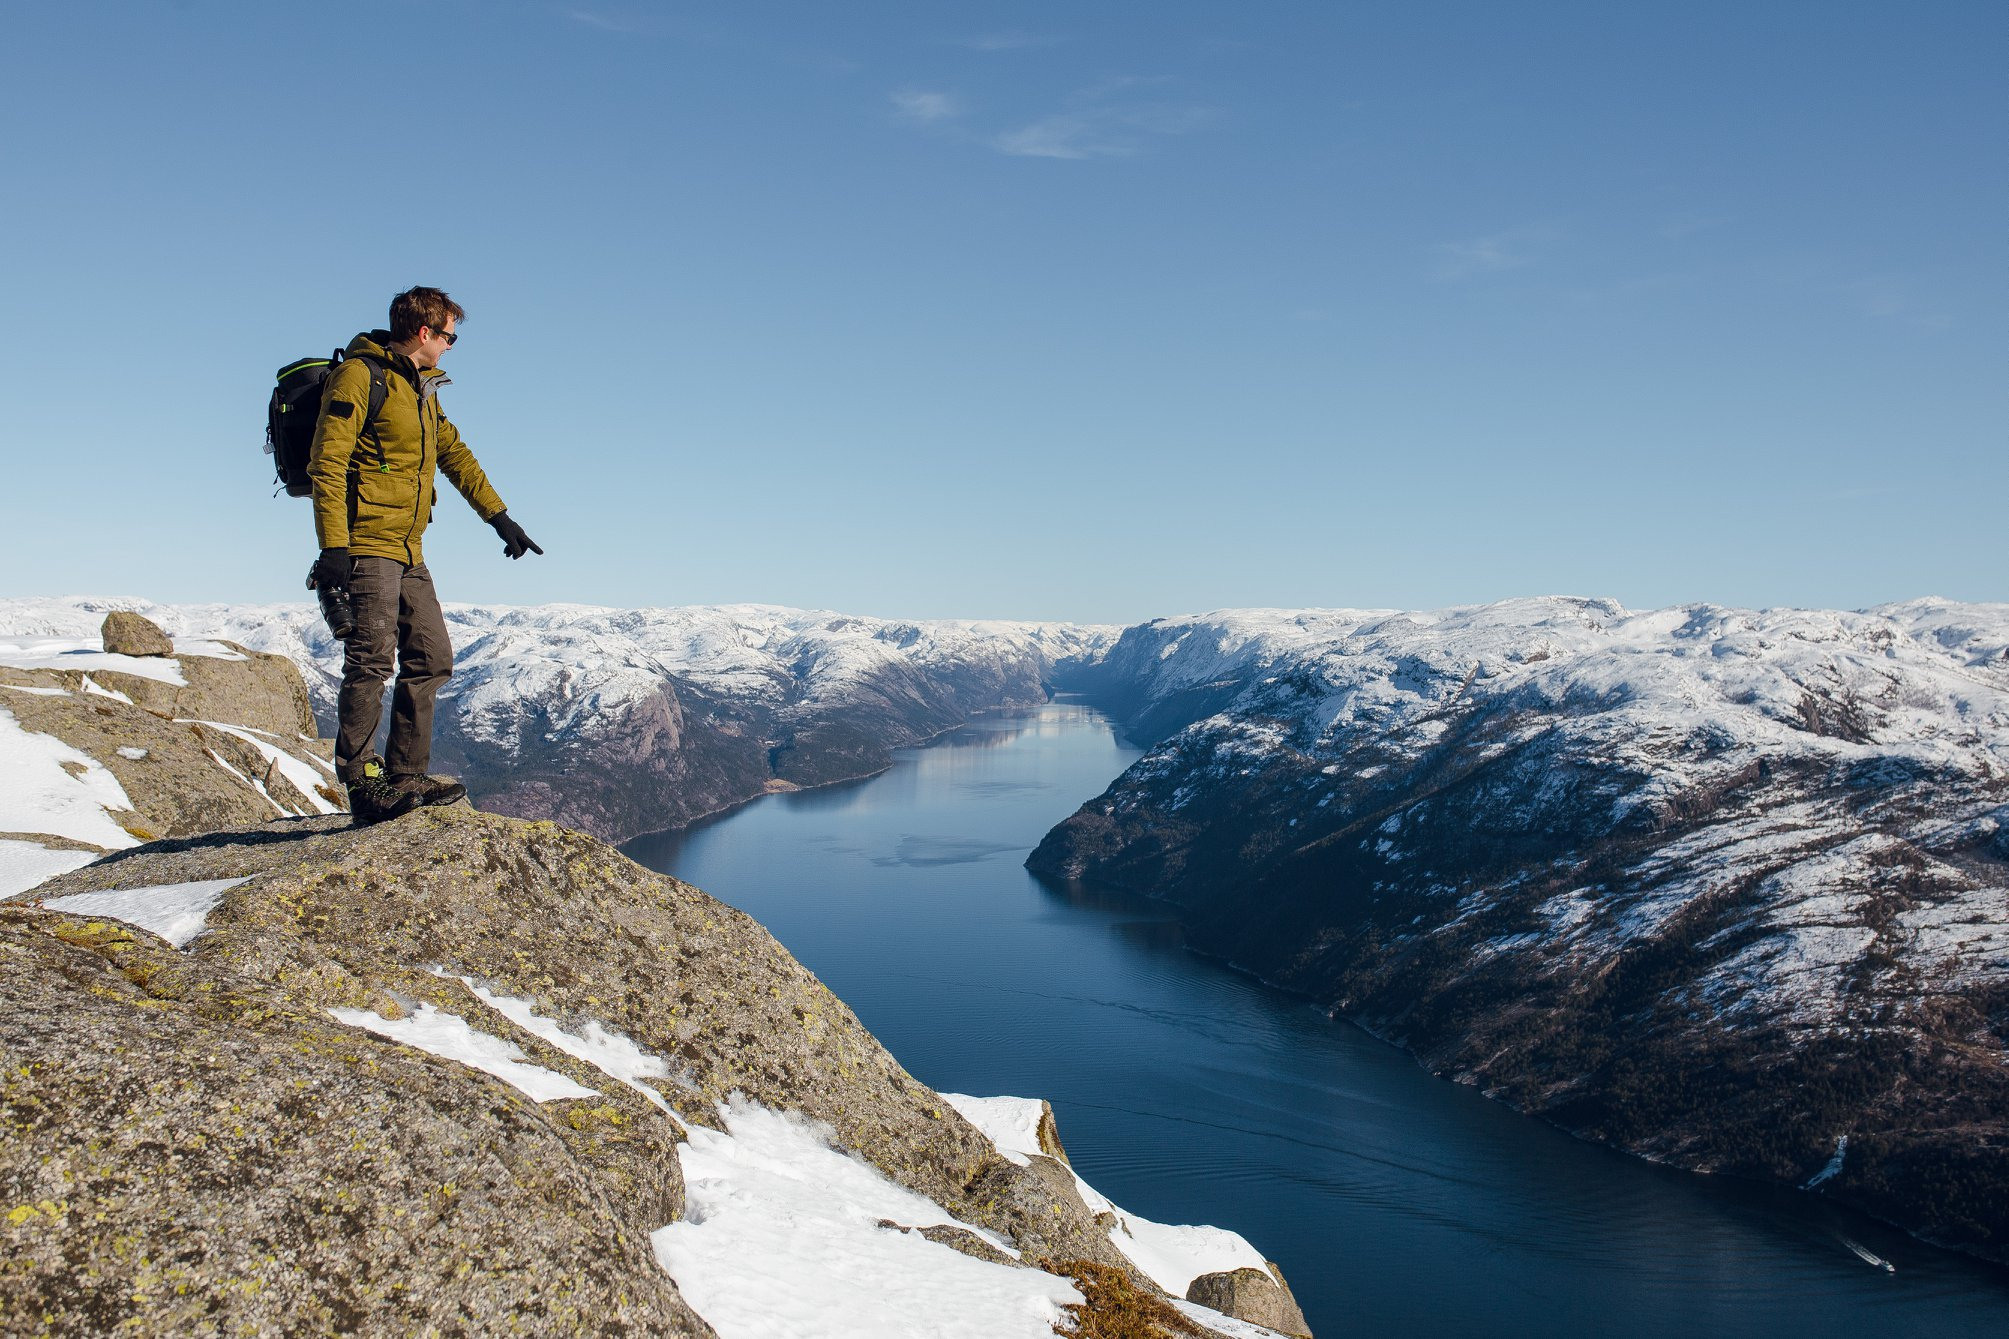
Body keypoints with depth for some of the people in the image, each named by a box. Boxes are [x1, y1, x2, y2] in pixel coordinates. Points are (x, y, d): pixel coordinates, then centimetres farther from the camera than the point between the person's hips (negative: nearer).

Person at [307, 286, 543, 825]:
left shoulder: (421, 388, 20)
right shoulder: (360, 375, -8)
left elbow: (453, 453, 27)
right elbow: (327, 463, -14)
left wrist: (499, 517, 24)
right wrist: (333, 547, -22)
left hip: (407, 550, 9)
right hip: (365, 546, -9)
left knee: (431, 659, 7)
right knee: (372, 661, -11)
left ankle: (406, 776, 14)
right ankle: (363, 786, -7)